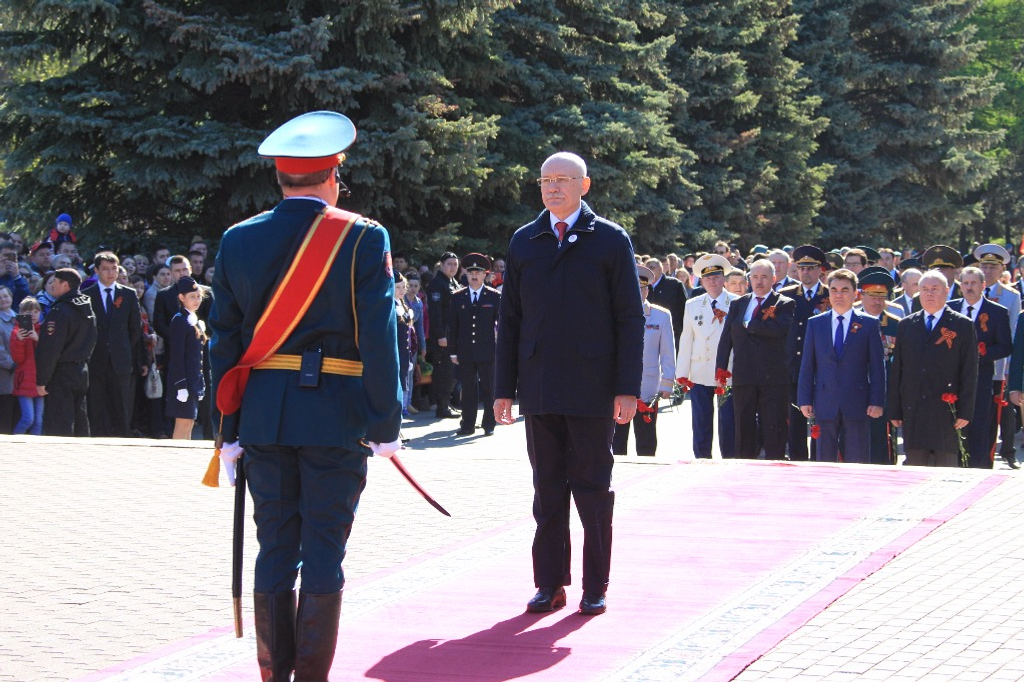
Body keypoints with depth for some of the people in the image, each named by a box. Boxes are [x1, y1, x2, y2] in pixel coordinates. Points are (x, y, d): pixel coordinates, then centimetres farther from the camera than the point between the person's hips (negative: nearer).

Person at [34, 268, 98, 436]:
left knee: (58, 428, -7)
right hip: (82, 371, 9)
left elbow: (49, 350, -19)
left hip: (61, 374, -9)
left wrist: (41, 381, -16)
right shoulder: (88, 310, 11)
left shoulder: (59, 312, -17)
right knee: (80, 423, 14)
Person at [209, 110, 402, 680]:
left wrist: (230, 430, 11)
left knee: (275, 551, 9)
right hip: (336, 418, -3)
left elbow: (226, 340, 6)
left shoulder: (239, 241, 5)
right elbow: (379, 339, -9)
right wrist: (386, 425, -4)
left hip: (264, 418, 3)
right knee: (324, 554, 1)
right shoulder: (363, 239, -6)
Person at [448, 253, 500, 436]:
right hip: (465, 351, 2)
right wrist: (453, 351, 4)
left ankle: (489, 424, 8)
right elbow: (452, 326, 9)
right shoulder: (457, 297, 9)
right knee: (468, 390, 4)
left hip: (487, 352, -2)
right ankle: (468, 424, 9)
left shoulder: (495, 297, 4)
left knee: (488, 389, 1)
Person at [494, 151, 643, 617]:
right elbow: (509, 319, 12)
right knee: (547, 491, 6)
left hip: (593, 389, -3)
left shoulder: (611, 241, 2)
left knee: (593, 491, 2)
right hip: (540, 390, 3)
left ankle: (595, 588, 9)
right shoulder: (523, 242, 11)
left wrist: (627, 389, -8)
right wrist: (504, 388, 6)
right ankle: (550, 583, 11)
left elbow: (630, 319, -1)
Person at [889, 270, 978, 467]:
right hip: (912, 411, 3)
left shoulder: (962, 325, 3)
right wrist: (894, 410, 6)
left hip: (947, 409, -3)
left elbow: (969, 373, 0)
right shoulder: (906, 325, 13)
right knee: (914, 464, 1)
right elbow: (897, 369, 11)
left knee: (946, 465, -3)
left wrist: (965, 411, -7)